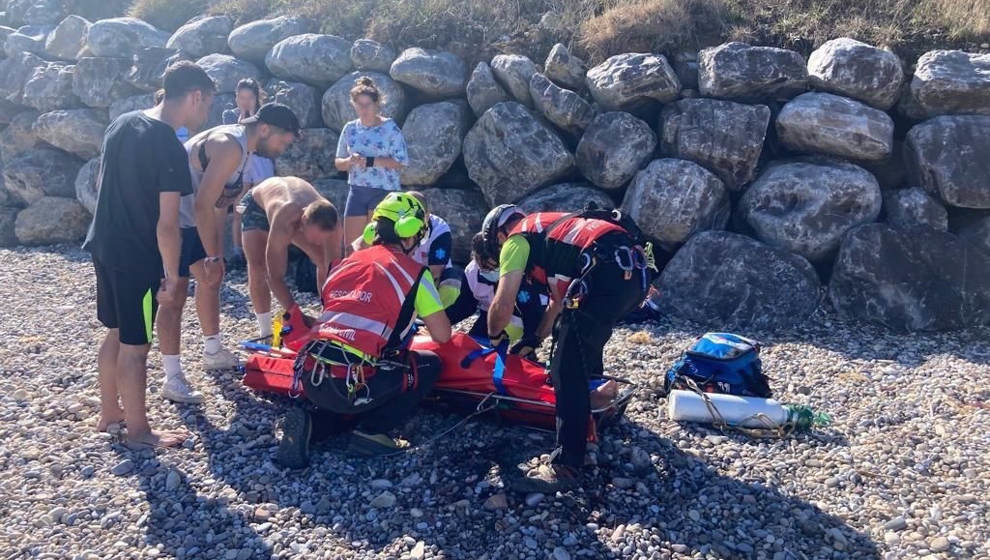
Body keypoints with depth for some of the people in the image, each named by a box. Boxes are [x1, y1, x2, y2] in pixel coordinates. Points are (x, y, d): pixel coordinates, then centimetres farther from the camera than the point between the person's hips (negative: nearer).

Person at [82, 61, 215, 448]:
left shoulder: (121, 124, 4)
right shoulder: (170, 148, -22)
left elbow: (107, 184, 15)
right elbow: (166, 225, -23)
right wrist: (172, 278, -13)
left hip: (105, 246, 9)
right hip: (137, 258, -9)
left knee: (117, 333, 21)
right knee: (135, 346, 4)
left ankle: (109, 412, 35)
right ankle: (138, 431, 18)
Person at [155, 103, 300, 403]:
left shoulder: (241, 147, 8)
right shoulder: (230, 147, -24)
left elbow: (219, 204, 12)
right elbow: (203, 206, -27)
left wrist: (217, 256, 12)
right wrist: (213, 258, -22)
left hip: (191, 219, 11)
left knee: (211, 279, 18)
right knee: (175, 296, -8)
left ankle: (213, 352, 34)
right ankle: (172, 379, -1)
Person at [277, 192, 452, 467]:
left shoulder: (346, 263, 19)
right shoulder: (415, 272, 3)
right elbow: (443, 337, 6)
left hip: (311, 376, 6)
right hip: (352, 381, -6)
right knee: (430, 365, 14)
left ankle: (312, 423, 9)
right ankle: (372, 431, 4)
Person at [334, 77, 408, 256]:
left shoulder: (390, 128, -5)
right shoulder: (350, 129, 8)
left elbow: (400, 162, -10)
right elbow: (338, 162, 12)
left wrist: (370, 161, -19)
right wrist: (350, 161, -11)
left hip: (384, 192, -4)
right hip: (357, 191, 4)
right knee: (351, 246, 5)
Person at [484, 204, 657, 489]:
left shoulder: (516, 240, 11)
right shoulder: (547, 229, 36)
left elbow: (503, 305, 3)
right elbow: (559, 299, 41)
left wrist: (494, 335, 24)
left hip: (609, 273, -9)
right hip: (637, 268, 9)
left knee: (567, 370, -6)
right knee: (586, 332, 36)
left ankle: (566, 466, -8)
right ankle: (594, 393, 54)